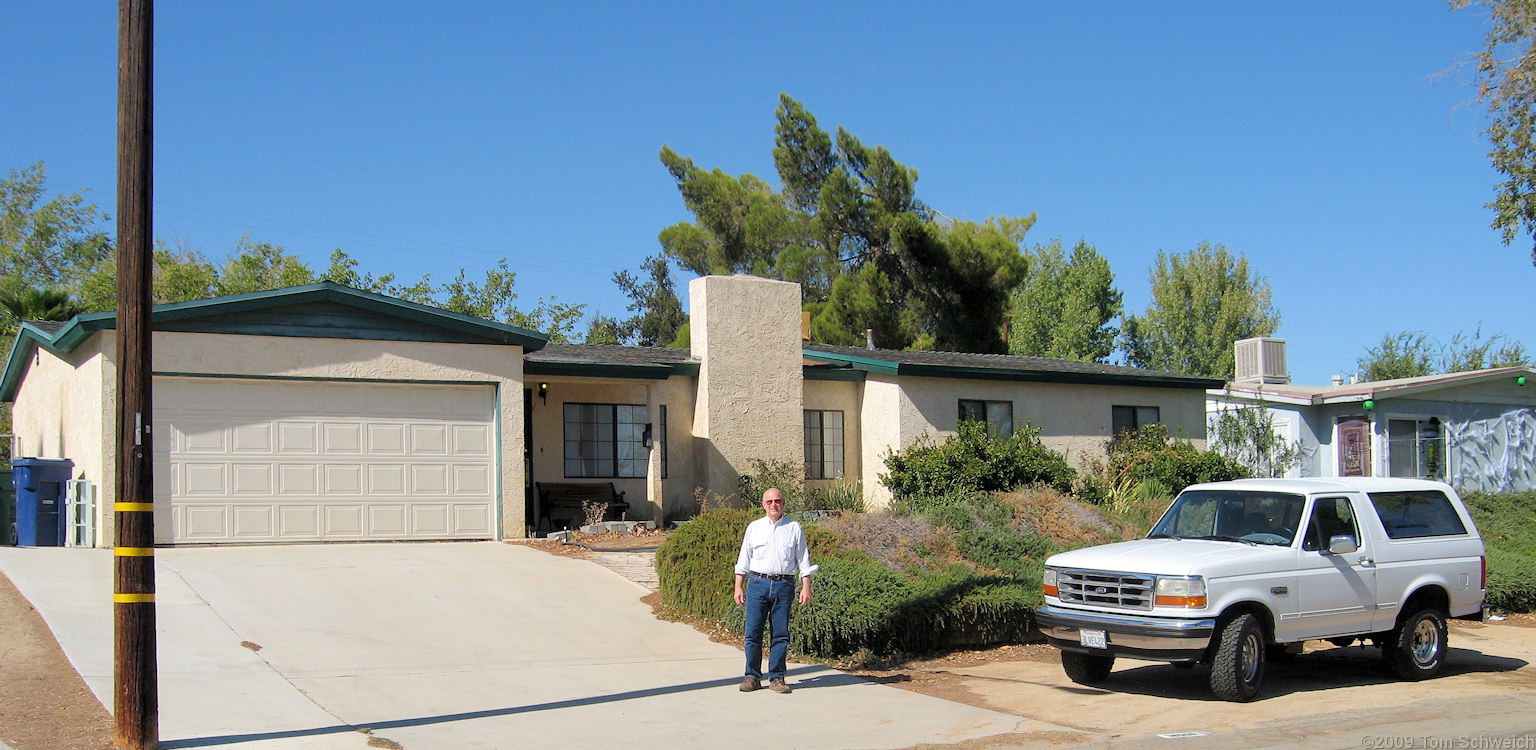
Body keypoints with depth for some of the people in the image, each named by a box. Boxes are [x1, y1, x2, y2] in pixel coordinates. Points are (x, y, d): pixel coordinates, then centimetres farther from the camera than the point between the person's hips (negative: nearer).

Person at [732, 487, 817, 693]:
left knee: (780, 634, 0)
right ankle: (752, 676, 6)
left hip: (784, 585, 0)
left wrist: (806, 587, 1)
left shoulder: (794, 529, 9)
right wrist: (738, 587, 7)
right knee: (753, 632, -3)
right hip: (757, 583, 1)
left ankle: (776, 677, 8)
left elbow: (803, 560, 10)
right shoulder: (754, 528, 12)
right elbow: (743, 560, 14)